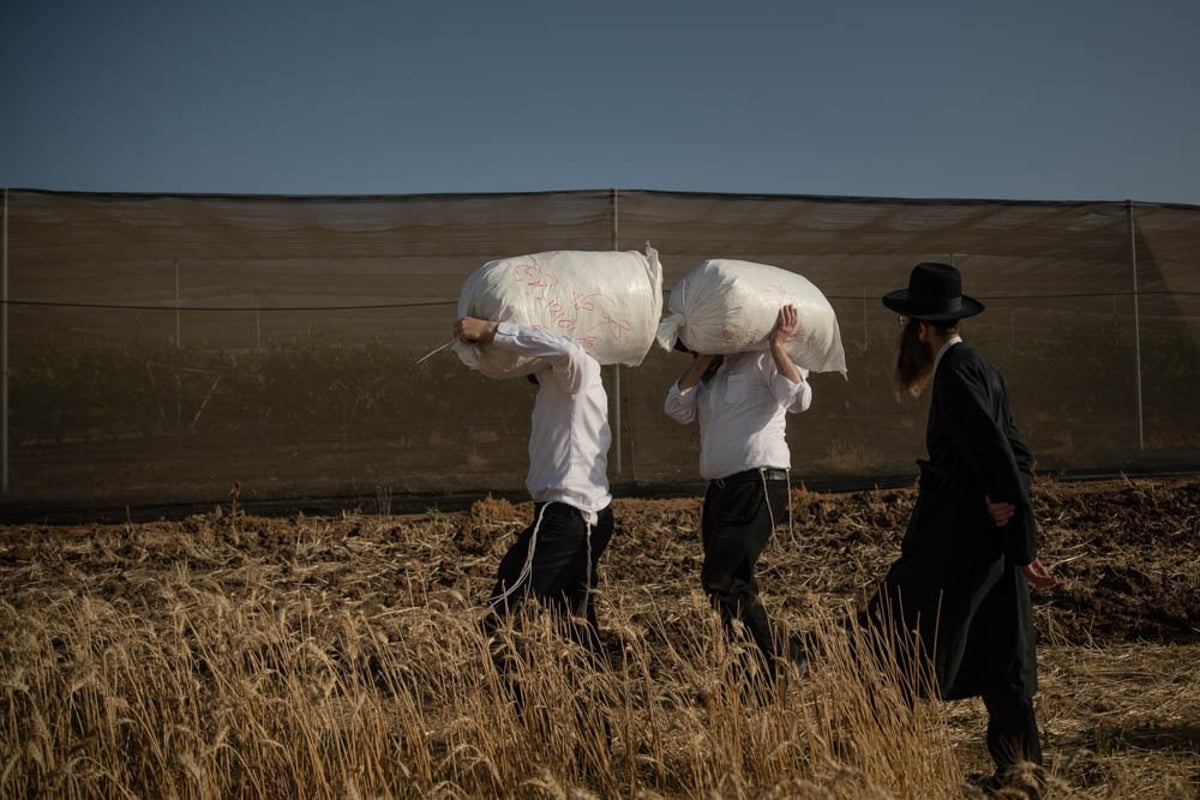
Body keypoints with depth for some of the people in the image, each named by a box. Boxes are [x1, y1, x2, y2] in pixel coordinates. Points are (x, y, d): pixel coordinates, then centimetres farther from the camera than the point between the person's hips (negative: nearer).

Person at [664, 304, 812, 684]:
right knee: (733, 583, 11)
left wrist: (777, 347, -22)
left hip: (760, 484, -9)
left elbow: (799, 399, -20)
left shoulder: (760, 361, -6)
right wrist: (704, 361, -2)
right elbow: (677, 408, 2)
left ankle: (780, 656, -2)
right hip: (720, 488, 9)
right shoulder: (708, 374, 17)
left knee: (721, 578, -14)